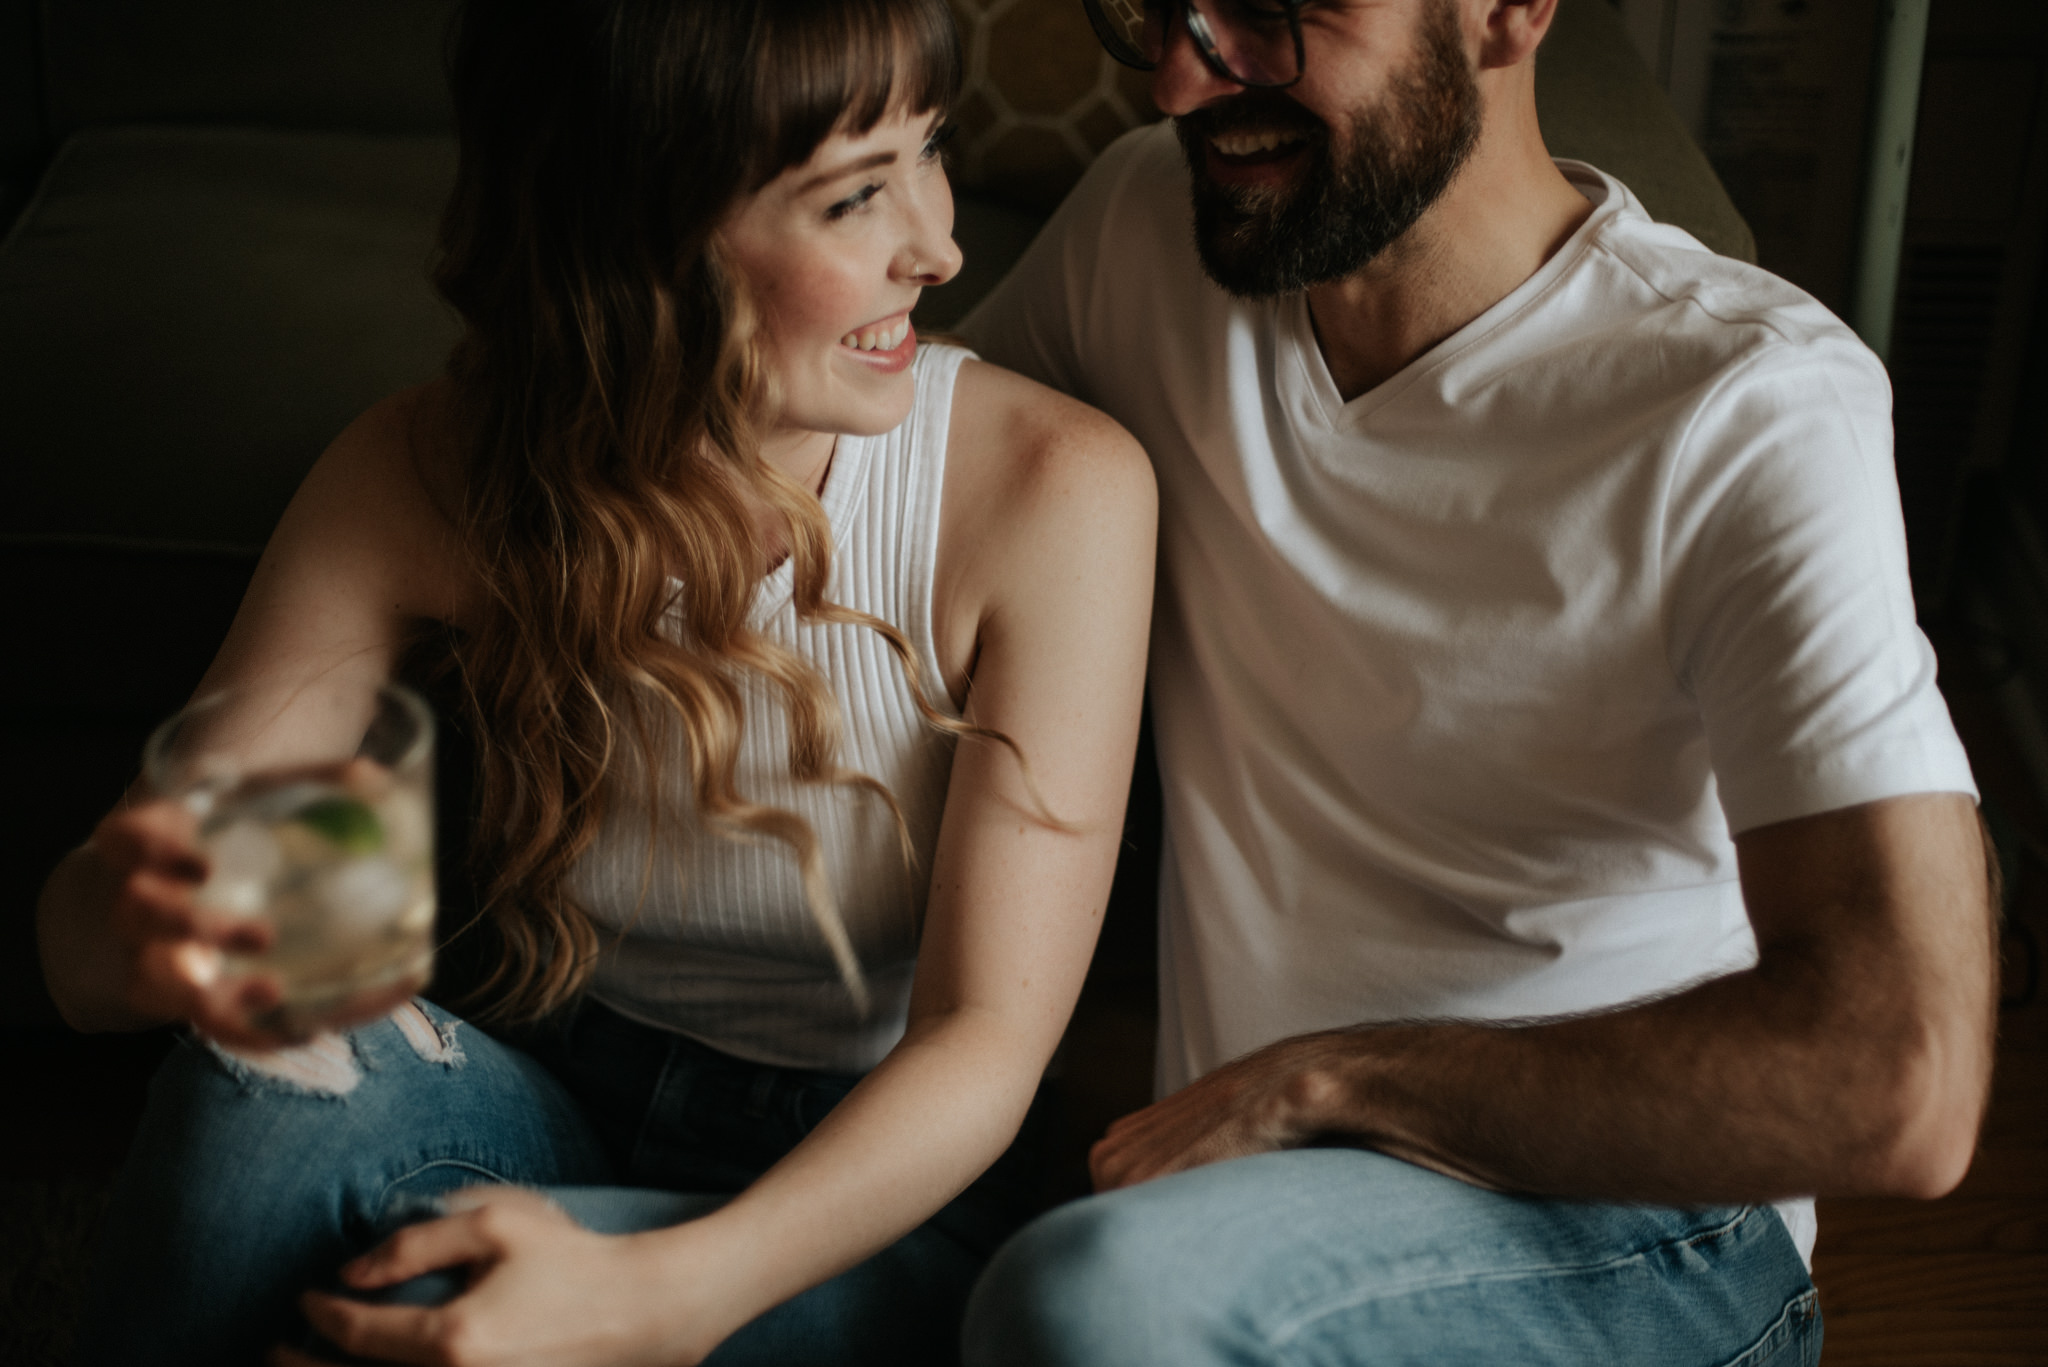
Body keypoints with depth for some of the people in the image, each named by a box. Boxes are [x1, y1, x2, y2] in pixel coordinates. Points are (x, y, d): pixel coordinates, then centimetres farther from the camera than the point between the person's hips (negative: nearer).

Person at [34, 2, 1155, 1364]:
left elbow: (987, 1038, -21)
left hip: (889, 1195, -2)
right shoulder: (431, 477, -12)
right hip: (569, 1114, 3)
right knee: (284, 1057, -30)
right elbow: (83, 955, -13)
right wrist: (131, 914, -40)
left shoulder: (1050, 489, -20)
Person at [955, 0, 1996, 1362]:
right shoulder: (1147, 222, 0)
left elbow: (1904, 1085, -25)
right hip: (1252, 1195, 5)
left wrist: (1322, 1081, -20)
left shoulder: (1752, 410, -18)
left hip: (1623, 1218, -5)